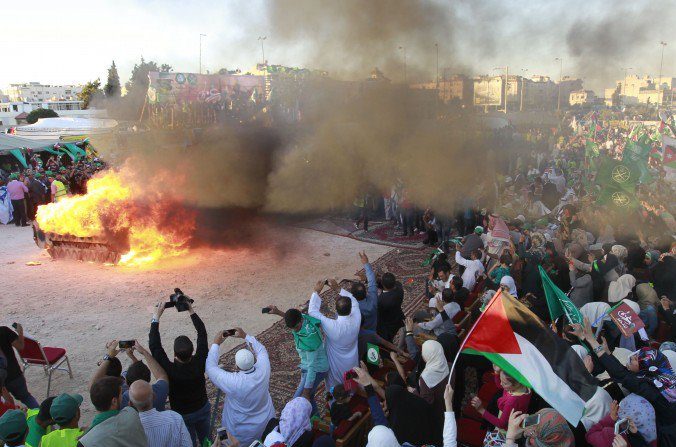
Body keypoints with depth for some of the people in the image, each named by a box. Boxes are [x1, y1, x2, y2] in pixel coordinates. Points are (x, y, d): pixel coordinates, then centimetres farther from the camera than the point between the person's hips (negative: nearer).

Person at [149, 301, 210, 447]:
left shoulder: (170, 370, -35)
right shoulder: (199, 363, -29)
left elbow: (154, 346, -28)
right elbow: (202, 334, -18)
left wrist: (157, 316, -24)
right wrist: (192, 311, -13)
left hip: (183, 414, -2)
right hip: (203, 409, 2)